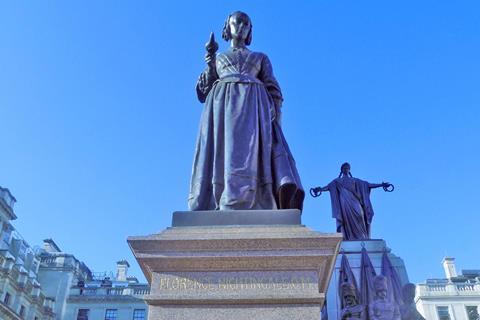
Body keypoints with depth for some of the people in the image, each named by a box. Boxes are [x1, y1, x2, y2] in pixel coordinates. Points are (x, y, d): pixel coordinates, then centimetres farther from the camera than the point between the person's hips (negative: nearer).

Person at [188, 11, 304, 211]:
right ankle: (207, 215, -34)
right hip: (223, 105, 1)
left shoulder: (261, 58, 29)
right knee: (222, 150, -21)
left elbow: (273, 90, 16)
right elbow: (203, 92, 21)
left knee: (248, 148, -26)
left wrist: (274, 118, -3)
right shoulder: (217, 60, 31)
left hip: (253, 104, 0)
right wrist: (210, 66, 3)